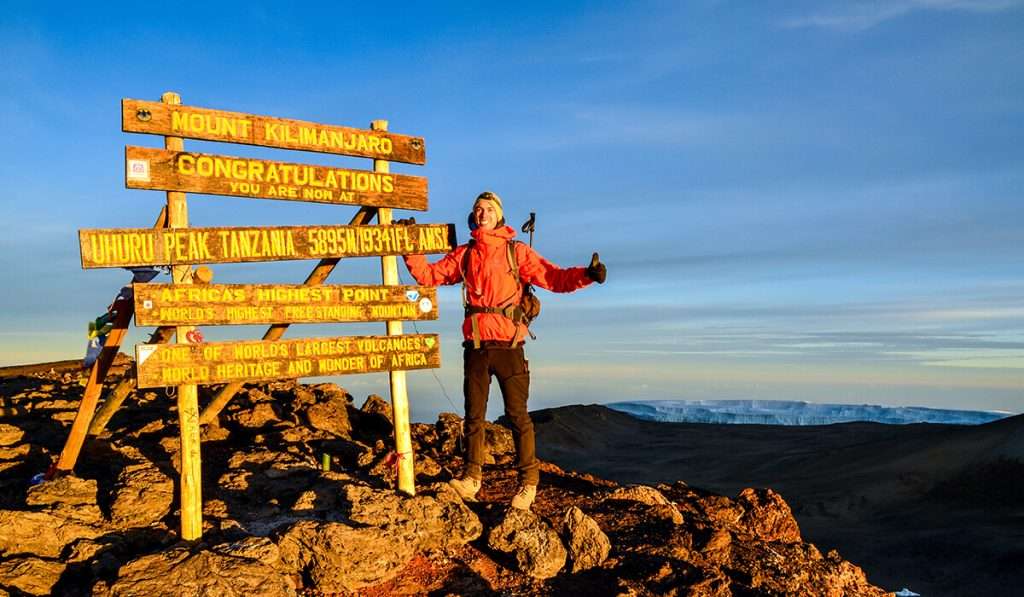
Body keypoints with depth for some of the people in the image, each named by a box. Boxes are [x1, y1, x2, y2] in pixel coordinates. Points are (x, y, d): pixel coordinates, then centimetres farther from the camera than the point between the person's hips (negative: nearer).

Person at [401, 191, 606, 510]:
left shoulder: (517, 251, 4)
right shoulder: (463, 254, 13)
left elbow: (554, 278, -4)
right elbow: (428, 274, 17)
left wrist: (586, 274, -21)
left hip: (508, 344, -3)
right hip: (476, 344, 3)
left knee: (517, 413, -3)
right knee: (474, 414, 9)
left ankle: (528, 480, 7)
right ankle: (472, 476, 18)